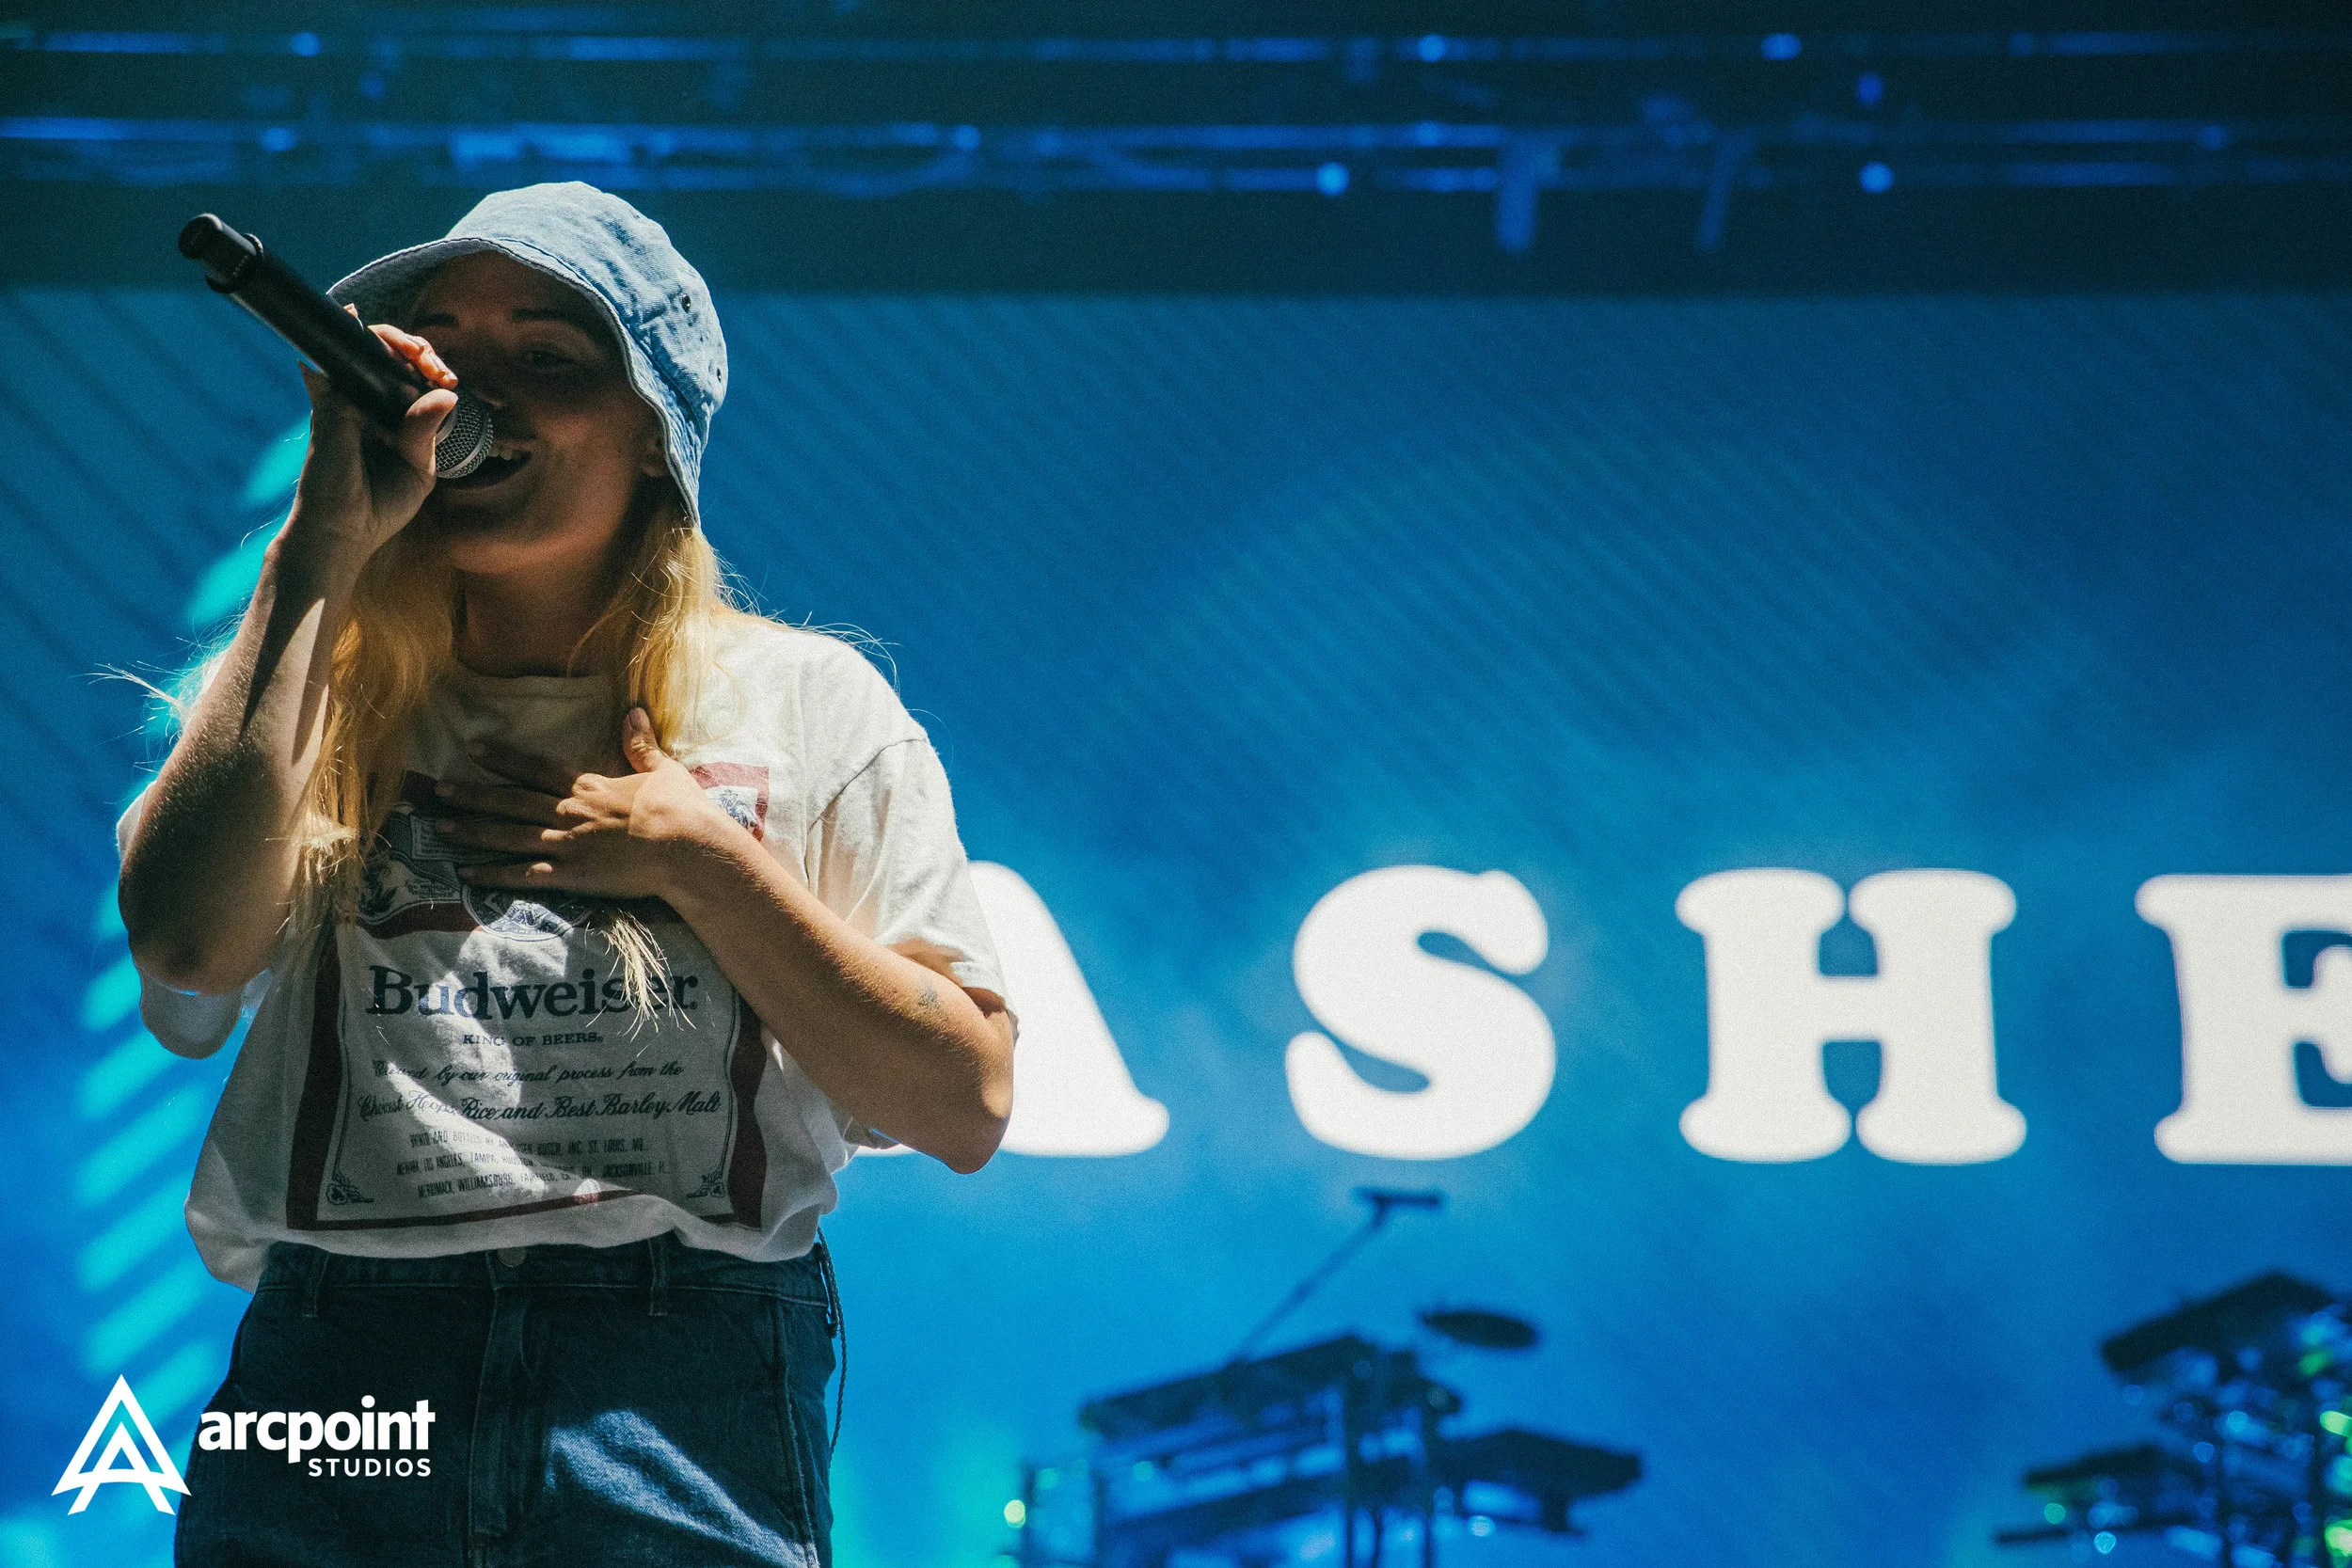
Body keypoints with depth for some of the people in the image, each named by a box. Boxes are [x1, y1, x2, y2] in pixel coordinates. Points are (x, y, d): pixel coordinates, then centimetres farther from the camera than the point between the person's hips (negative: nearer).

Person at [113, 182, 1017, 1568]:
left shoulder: (810, 708, 7)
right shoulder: (313, 704, 10)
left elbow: (966, 1110, 1)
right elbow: (186, 944, -13)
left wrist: (704, 863, -6)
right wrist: (321, 554, -8)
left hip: (688, 1406, -1)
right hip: (336, 1383, 1)